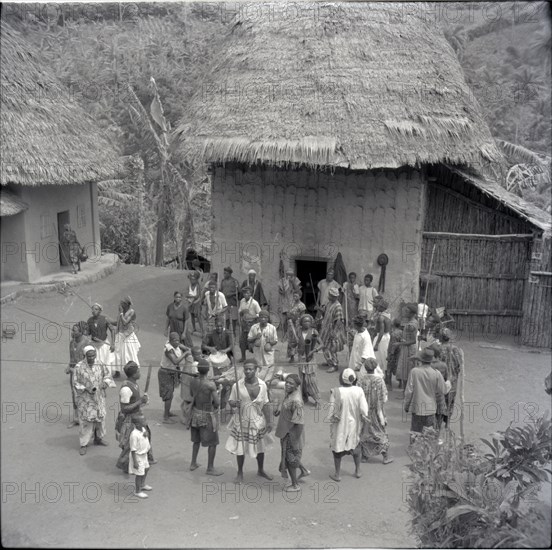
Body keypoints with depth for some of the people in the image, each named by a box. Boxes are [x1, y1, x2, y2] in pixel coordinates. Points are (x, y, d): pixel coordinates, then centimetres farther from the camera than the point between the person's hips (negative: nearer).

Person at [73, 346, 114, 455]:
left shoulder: (100, 365, -5)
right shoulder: (79, 367, -15)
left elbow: (107, 375, 9)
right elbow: (75, 383, -8)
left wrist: (105, 382, -11)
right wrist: (86, 389, -21)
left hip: (99, 397, 4)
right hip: (85, 398, -4)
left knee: (100, 417, 15)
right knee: (85, 420, -1)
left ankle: (98, 438, 35)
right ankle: (83, 444, 12)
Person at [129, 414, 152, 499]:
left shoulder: (143, 430, -6)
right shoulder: (134, 434, -31)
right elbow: (133, 450, -25)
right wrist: (135, 462, -23)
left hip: (144, 454, 9)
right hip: (138, 456, -9)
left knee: (146, 469, 26)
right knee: (140, 474, 5)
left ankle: (142, 485, 49)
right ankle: (138, 491, 25)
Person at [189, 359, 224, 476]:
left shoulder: (193, 382, -7)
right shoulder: (211, 384, -24)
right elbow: (217, 403, -21)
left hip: (196, 413, 6)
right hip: (208, 415, -6)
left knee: (196, 440, 24)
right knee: (212, 443, 8)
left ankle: (193, 463, 34)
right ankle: (210, 468, 16)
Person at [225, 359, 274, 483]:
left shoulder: (262, 385, -5)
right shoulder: (237, 385, -13)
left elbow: (266, 404, 2)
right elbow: (230, 401, -4)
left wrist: (269, 421, 1)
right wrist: (234, 403, -28)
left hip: (257, 420, 2)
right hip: (241, 421, -2)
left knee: (260, 447, 15)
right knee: (240, 447, 5)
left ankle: (261, 470, 38)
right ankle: (240, 473, 26)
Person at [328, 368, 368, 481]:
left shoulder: (335, 392, -23)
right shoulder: (358, 391, -17)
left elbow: (332, 411, -18)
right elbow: (364, 410, -17)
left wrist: (334, 417, 0)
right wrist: (362, 416, 2)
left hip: (339, 425, -2)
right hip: (354, 424, 2)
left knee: (337, 447, 17)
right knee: (356, 446, 25)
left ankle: (337, 474, 26)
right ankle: (357, 471, 37)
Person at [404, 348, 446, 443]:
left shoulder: (414, 371, -13)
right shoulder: (436, 374, -9)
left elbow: (409, 391, -7)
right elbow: (440, 393, 2)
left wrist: (406, 405, 6)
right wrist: (440, 406, 19)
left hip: (417, 407, -1)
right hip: (431, 408, 1)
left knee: (414, 432, 10)